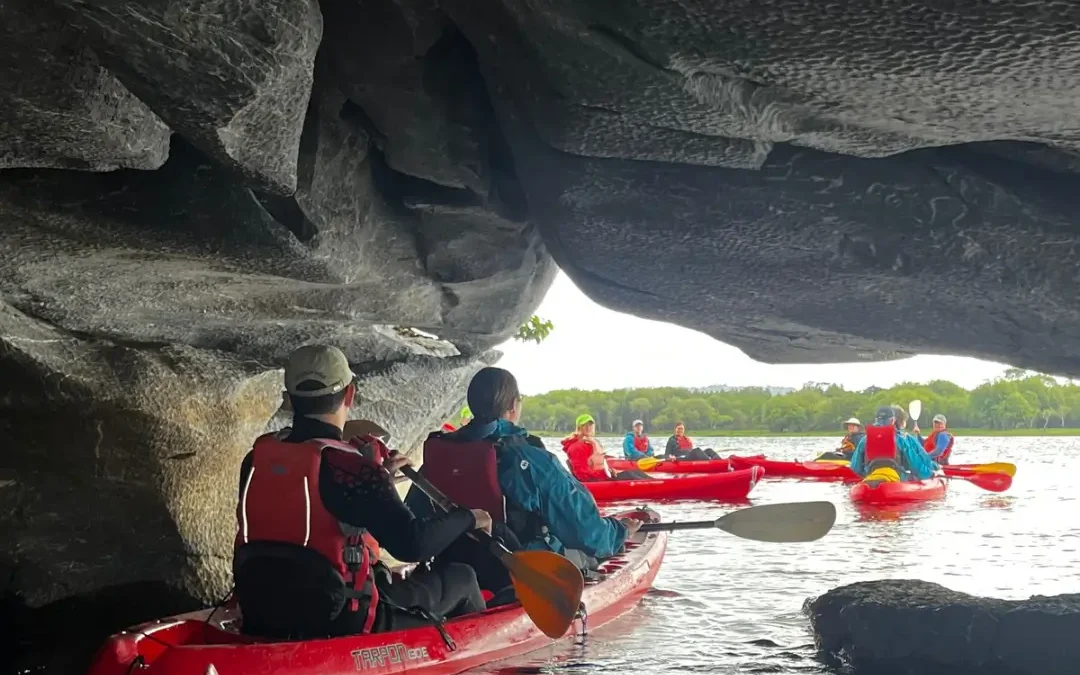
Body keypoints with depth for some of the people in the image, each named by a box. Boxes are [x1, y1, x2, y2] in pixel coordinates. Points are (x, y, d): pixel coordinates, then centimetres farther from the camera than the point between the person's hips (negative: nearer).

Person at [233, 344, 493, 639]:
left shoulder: (258, 457, 1)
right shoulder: (347, 464, -20)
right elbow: (412, 544, -24)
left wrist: (375, 475, 25)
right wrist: (468, 517, -6)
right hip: (338, 623, -7)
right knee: (461, 578, 13)